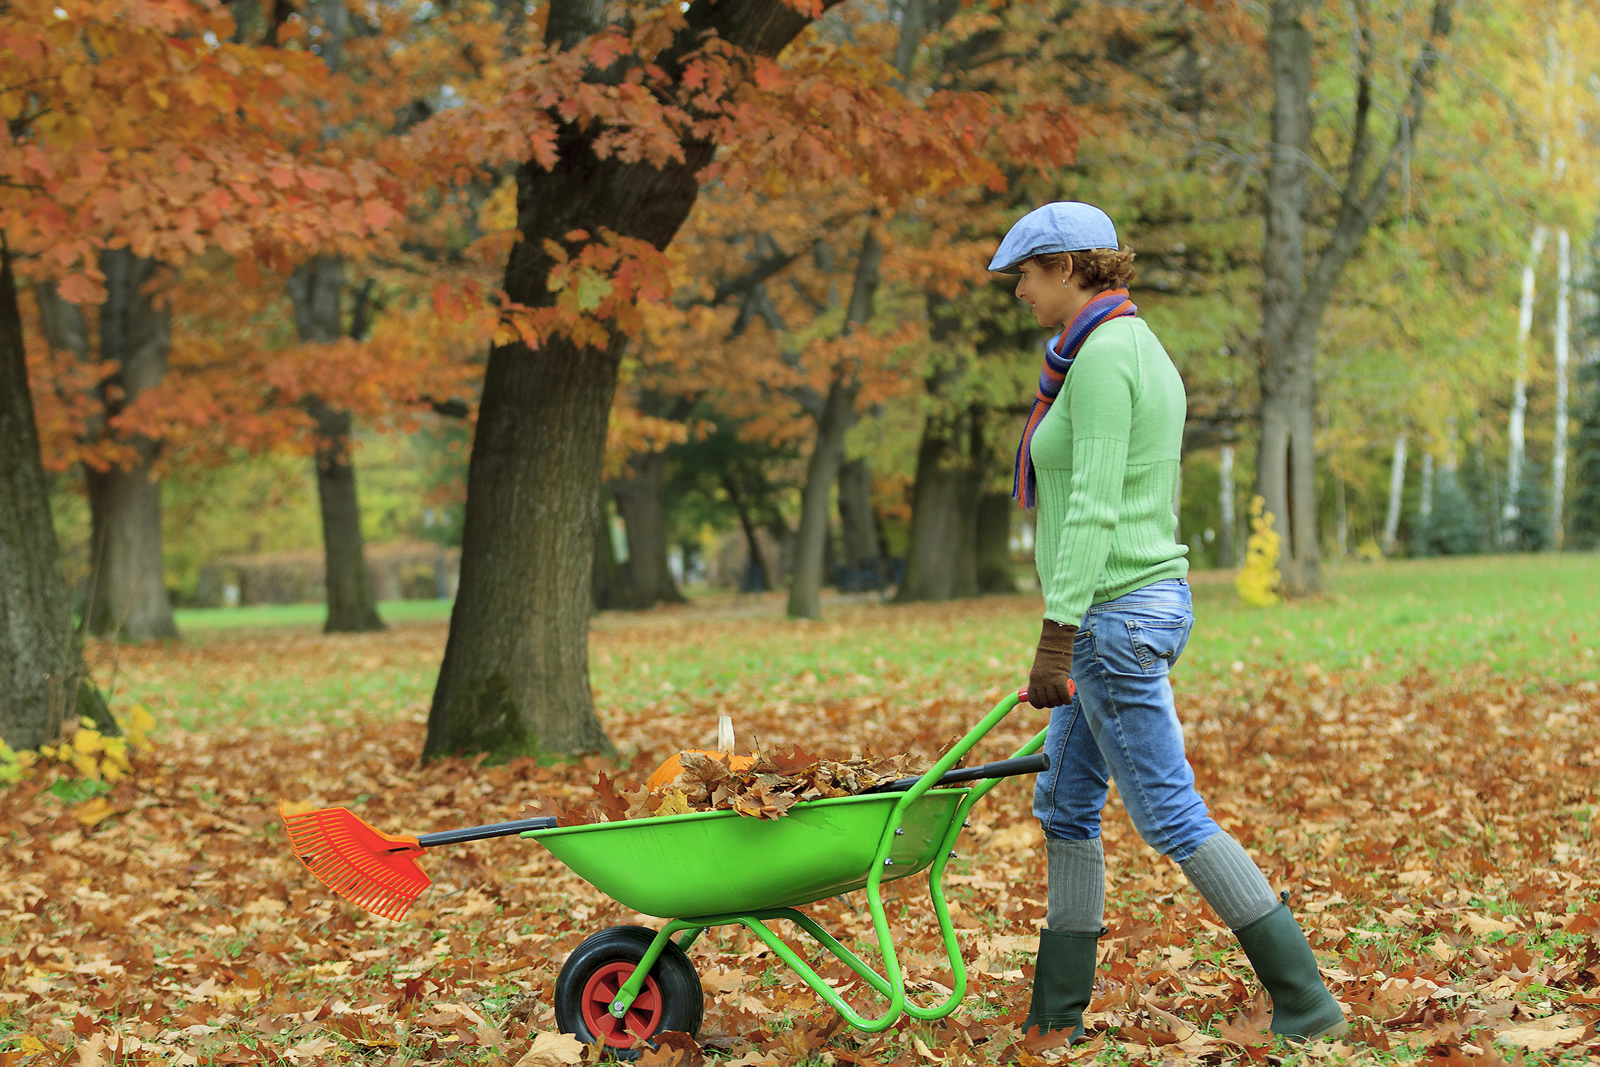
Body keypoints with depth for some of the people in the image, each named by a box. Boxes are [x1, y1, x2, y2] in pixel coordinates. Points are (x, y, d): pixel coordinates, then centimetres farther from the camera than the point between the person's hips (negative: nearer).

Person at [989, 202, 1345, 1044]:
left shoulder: (1103, 359, -17)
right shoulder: (1145, 355, 14)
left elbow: (1094, 509, -23)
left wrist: (1054, 639, -23)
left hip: (1114, 615, -11)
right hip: (1151, 597, 11)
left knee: (1172, 817, -5)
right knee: (1064, 806, 15)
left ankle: (1304, 999, 0)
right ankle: (1055, 1014, 22)